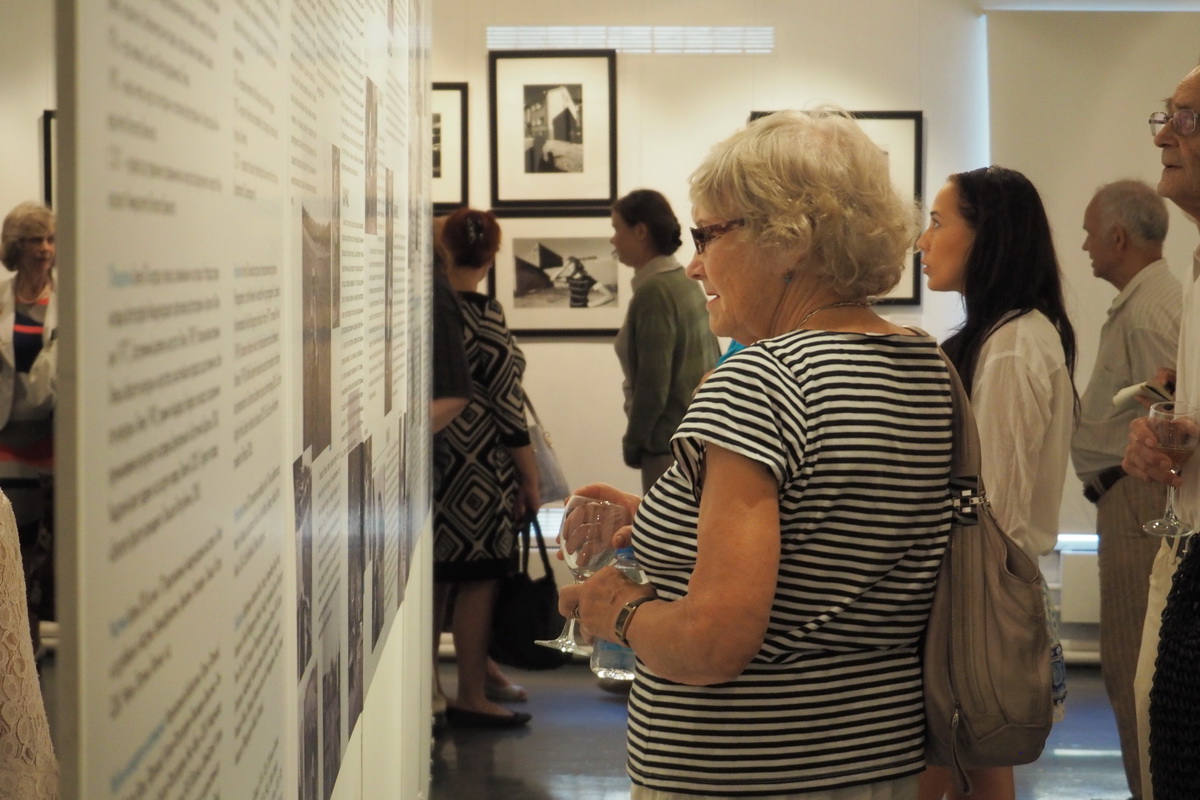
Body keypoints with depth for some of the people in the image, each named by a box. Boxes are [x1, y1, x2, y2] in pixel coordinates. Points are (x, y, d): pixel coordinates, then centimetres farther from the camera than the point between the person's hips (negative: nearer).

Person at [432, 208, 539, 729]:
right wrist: (530, 476, -6)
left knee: (435, 578, 13)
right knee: (478, 580, 1)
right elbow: (506, 403, -13)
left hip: (433, 461, 6)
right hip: (478, 467, -6)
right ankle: (471, 698, 6)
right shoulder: (484, 316, -14)